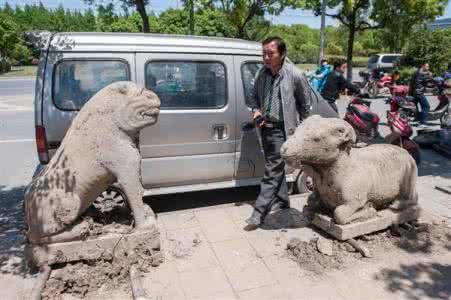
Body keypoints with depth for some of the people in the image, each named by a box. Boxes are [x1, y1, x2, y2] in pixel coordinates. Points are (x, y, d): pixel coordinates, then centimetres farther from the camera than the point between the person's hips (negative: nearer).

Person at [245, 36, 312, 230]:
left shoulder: (295, 75, -12)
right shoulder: (262, 74, 2)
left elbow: (306, 103, 1)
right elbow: (254, 96, 17)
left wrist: (299, 125, 7)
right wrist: (256, 110, -3)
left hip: (282, 129, -6)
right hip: (265, 127, 6)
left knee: (272, 171, -5)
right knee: (275, 168, 18)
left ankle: (259, 213, 1)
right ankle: (282, 201, 36)